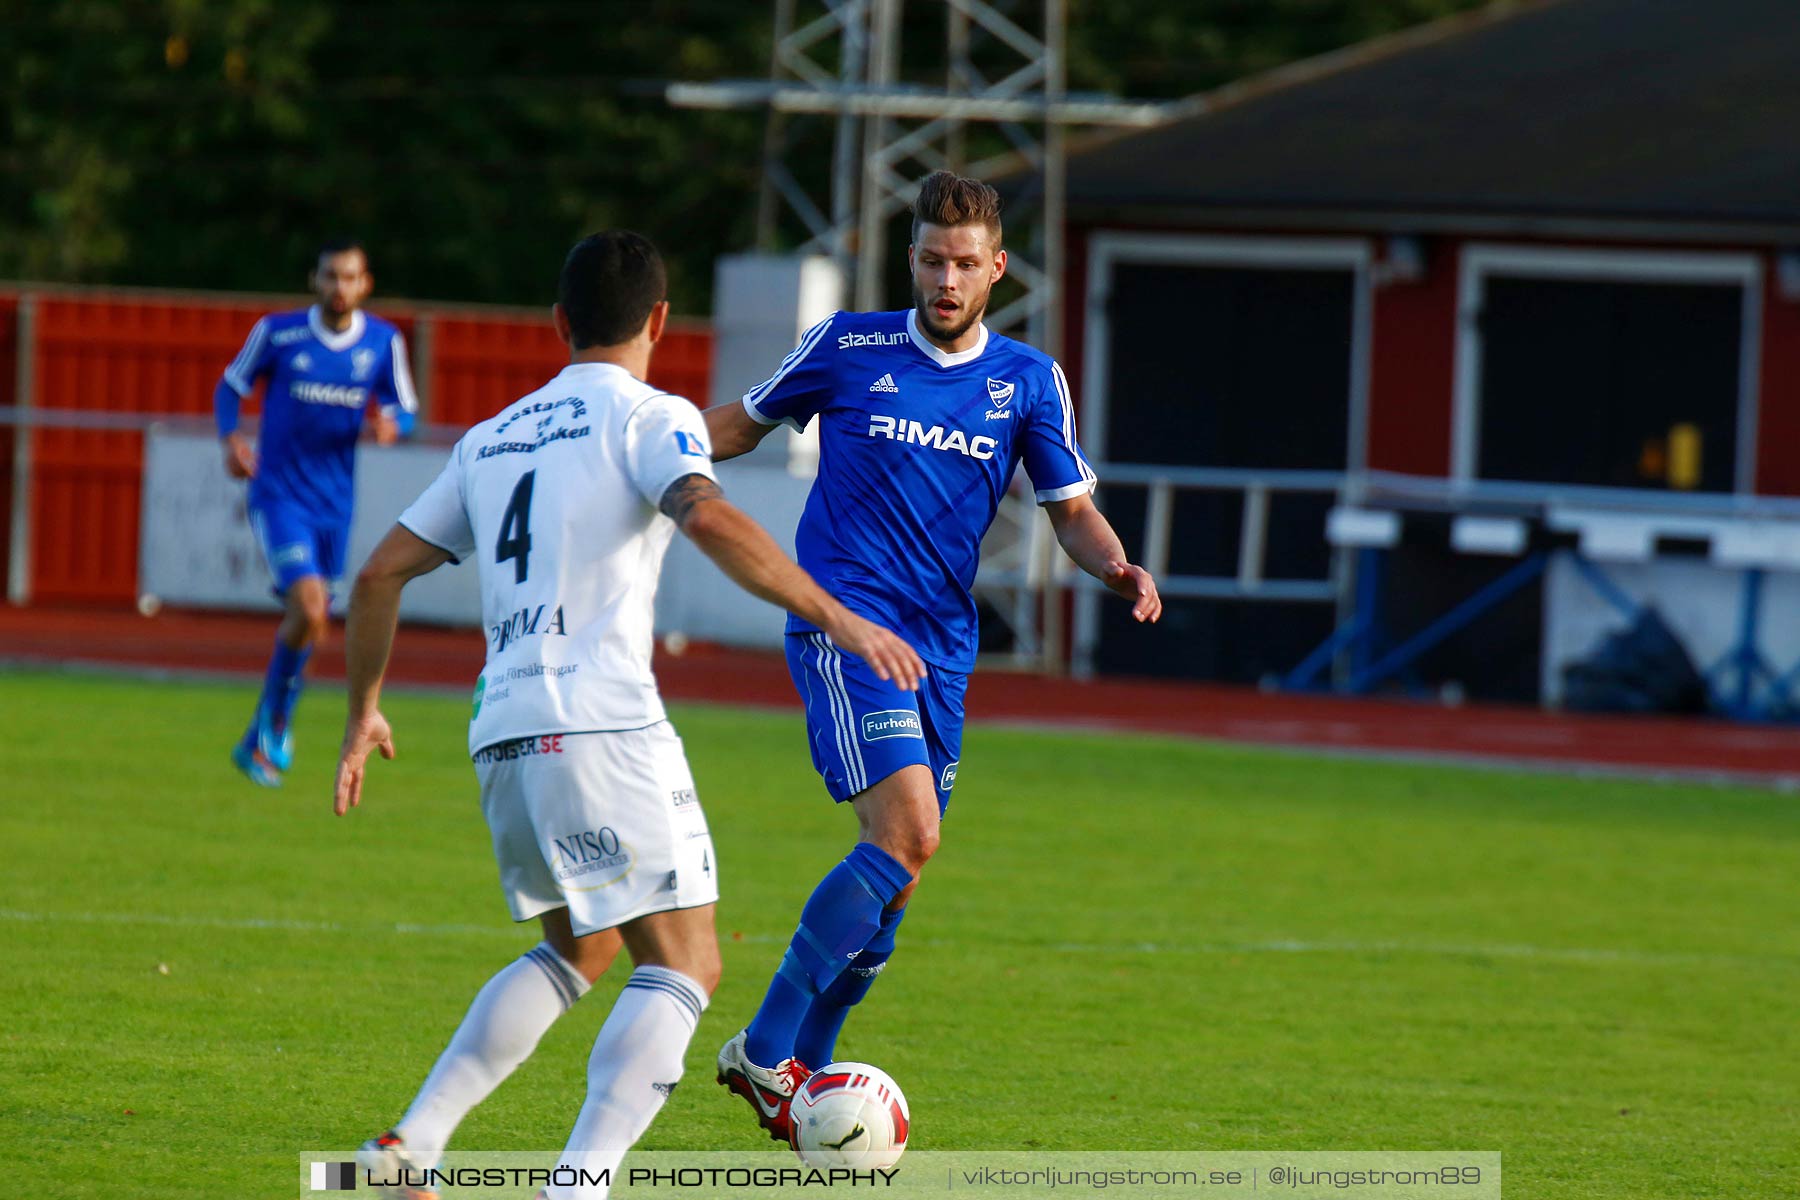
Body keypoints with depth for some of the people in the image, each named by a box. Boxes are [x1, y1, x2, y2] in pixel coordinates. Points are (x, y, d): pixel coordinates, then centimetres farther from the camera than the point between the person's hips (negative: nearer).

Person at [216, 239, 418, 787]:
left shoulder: (383, 342, 0)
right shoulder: (277, 332, -7)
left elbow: (404, 407, 8)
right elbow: (231, 385, 5)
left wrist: (391, 423, -17)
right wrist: (231, 438, -13)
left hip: (335, 501, 4)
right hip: (279, 493, -4)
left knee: (305, 618, 13)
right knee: (309, 611, -20)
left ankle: (261, 740, 32)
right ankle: (274, 720, -1)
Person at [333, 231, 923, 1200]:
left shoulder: (490, 441, 22)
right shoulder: (648, 417, 1)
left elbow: (379, 575, 24)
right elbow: (708, 517, -20)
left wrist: (362, 714, 34)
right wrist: (836, 619, -19)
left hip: (501, 738, 7)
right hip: (603, 723, -7)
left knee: (582, 946, 25)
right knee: (682, 968, -4)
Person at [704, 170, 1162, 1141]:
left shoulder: (1028, 382, 8)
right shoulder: (847, 348, 0)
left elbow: (1071, 509, 11)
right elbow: (746, 422, 13)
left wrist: (1116, 568, -11)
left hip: (940, 644, 5)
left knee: (896, 875, 6)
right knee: (906, 836, -21)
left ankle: (803, 1073, 20)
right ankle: (764, 1051, -15)